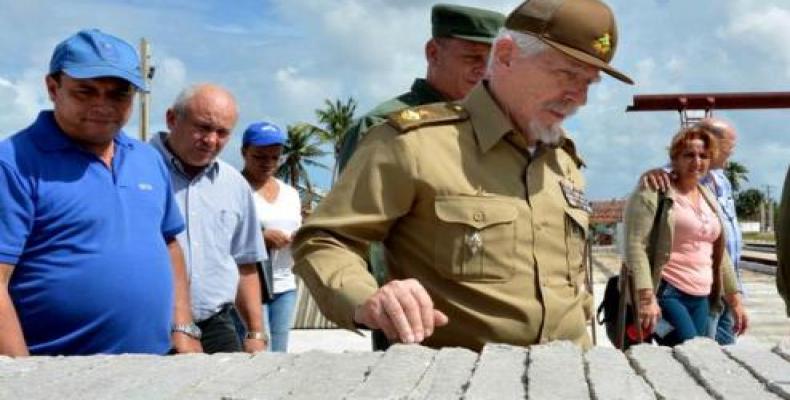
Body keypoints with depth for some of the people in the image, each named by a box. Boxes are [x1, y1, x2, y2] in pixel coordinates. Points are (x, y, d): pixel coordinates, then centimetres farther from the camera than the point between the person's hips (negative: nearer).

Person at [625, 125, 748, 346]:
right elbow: (635, 247, -14)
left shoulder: (709, 198, 18)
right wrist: (646, 298, -22)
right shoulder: (653, 193, -5)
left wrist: (735, 300, 18)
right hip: (664, 293, -7)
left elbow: (720, 254, 22)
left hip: (701, 298, 7)